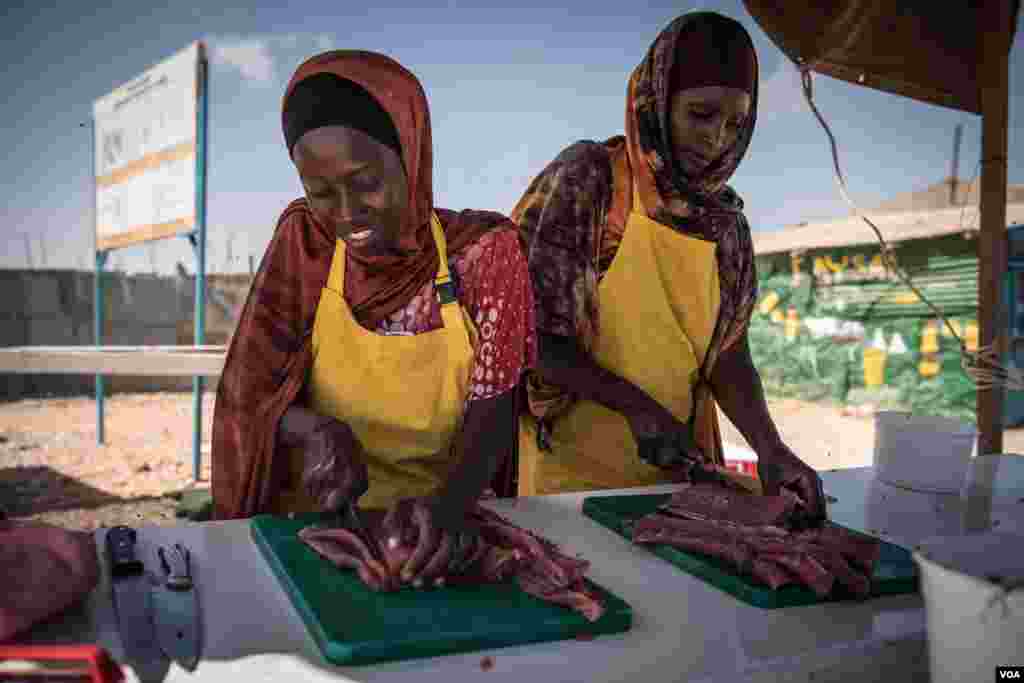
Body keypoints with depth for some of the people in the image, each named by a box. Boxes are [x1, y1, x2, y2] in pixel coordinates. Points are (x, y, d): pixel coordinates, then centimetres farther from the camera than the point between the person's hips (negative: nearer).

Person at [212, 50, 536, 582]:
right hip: (323, 514, 1)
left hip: (441, 523, 0)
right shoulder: (303, 240, -5)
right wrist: (315, 430, -23)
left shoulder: (481, 249, -9)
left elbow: (491, 412, -11)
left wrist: (448, 504, -30)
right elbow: (248, 395, -3)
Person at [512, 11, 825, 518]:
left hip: (678, 470, 5)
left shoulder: (725, 219, 3)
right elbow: (526, 328, -14)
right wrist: (635, 405, -20)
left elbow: (728, 352, 4)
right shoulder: (585, 178, -12)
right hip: (572, 465, -5)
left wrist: (769, 446, -12)